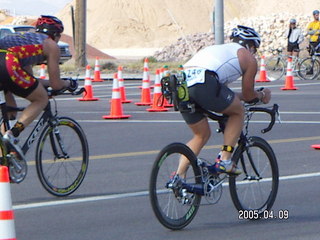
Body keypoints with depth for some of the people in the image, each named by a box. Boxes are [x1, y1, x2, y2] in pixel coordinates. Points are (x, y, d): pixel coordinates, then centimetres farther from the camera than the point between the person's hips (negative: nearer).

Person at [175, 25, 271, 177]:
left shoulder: (218, 49, 39)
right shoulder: (248, 57, 21)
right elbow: (248, 95, 26)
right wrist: (262, 96, 46)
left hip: (180, 85, 7)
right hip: (203, 83, -7)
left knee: (201, 135, 24)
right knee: (238, 110, 19)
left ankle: (179, 176, 16)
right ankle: (224, 161, 12)